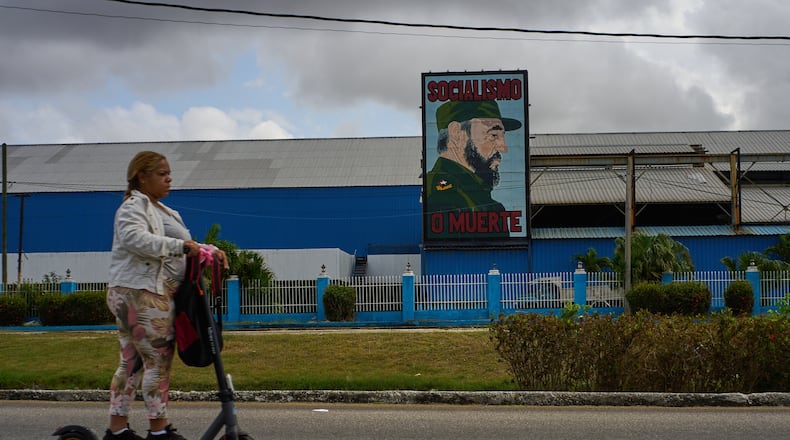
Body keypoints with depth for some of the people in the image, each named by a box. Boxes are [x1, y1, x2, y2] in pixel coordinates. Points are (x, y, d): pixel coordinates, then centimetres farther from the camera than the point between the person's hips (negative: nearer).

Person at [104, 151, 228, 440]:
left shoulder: (163, 211, 23)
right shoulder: (133, 206, -8)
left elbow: (185, 247, 28)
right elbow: (135, 238, -27)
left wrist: (211, 251, 10)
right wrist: (179, 246, -29)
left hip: (155, 294, 10)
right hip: (141, 294, -10)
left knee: (132, 362, 11)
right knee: (159, 360, -8)